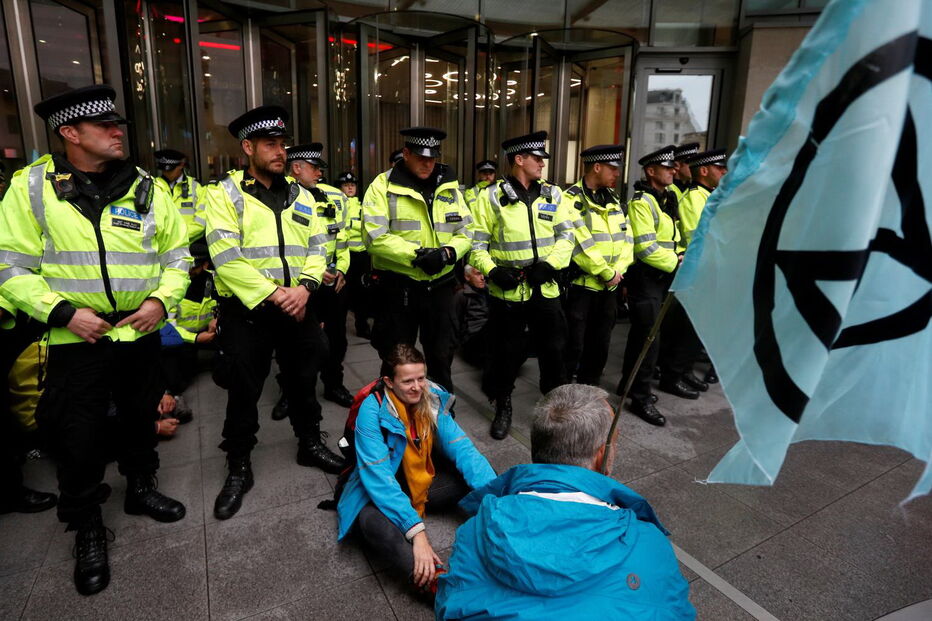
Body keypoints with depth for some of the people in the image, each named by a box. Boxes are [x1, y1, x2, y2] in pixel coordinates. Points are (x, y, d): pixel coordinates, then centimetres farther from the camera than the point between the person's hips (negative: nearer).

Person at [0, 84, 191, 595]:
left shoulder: (147, 188, 2)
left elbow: (176, 255, 6)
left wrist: (162, 299, -10)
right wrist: (64, 312, -18)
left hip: (140, 334, 3)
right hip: (75, 340, -2)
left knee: (140, 418, 18)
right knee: (76, 436, 7)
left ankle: (141, 488, 43)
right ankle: (86, 526, 28)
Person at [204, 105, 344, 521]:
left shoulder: (301, 196, 10)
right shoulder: (225, 194, -4)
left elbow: (316, 248, 6)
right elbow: (226, 257, -14)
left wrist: (304, 287, -12)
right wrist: (272, 293, -19)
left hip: (298, 307, 4)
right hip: (247, 311, -4)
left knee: (303, 381, 17)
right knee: (243, 392, 7)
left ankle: (310, 443, 37)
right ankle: (238, 468, 25)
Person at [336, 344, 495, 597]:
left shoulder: (433, 399, -11)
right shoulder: (372, 410, -24)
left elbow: (462, 448, -14)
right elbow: (379, 478, -31)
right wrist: (416, 531, -41)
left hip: (425, 482, 6)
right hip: (382, 493, -6)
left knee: (480, 476, -16)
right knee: (373, 520, -40)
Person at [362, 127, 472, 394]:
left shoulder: (449, 187, 8)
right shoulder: (383, 186, -6)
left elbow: (465, 230, 7)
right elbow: (375, 236, -15)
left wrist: (447, 253, -14)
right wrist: (417, 254, -22)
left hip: (439, 285, 4)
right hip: (397, 286, -4)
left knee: (442, 354, 16)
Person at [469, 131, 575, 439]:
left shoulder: (553, 194, 7)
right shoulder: (491, 196, -4)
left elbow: (567, 235, 7)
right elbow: (477, 242, -2)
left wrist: (550, 264, -9)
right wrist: (492, 270, -17)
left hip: (544, 288, 3)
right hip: (507, 290, -3)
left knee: (553, 349, 10)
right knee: (506, 352, 8)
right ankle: (503, 408, 28)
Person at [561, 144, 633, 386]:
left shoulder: (612, 198, 12)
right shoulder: (571, 199, -12)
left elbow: (626, 237, 8)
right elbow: (581, 245, -20)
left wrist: (619, 269, -8)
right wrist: (608, 273, -15)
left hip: (609, 286, 7)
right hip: (580, 284, -7)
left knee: (600, 344, 15)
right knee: (574, 345, 0)